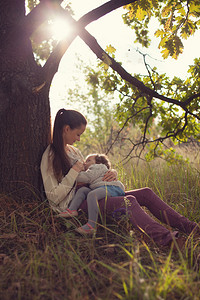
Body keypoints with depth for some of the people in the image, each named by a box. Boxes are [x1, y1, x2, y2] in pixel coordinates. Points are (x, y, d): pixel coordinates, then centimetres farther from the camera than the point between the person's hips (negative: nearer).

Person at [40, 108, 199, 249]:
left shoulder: (74, 151, 17)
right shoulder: (50, 156, -8)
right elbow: (54, 197, -14)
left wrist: (111, 174, 0)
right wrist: (74, 172, -15)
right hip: (74, 207, -8)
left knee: (146, 193, -5)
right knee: (128, 201, -32)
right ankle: (166, 239, -48)